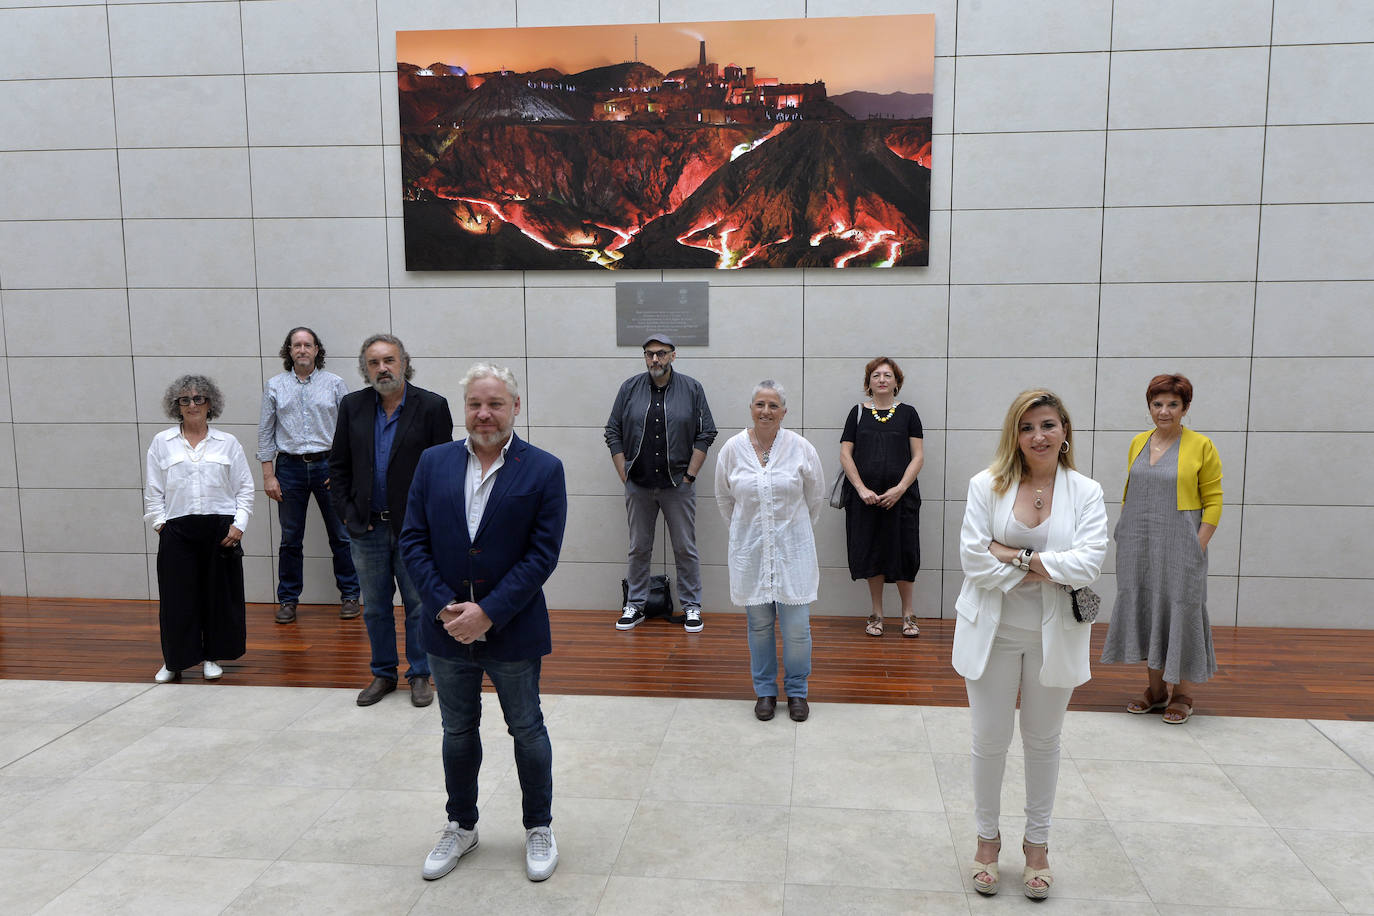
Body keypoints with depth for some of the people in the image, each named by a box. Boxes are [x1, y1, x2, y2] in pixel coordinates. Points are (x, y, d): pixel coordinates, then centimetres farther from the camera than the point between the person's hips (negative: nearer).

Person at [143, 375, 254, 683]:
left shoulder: (227, 443, 7)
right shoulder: (161, 443, 9)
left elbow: (245, 488, 6)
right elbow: (154, 490, 9)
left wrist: (239, 524, -4)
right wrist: (159, 521, -1)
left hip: (220, 528, 0)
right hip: (177, 529, 0)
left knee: (218, 594, 5)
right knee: (177, 596, 1)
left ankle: (212, 657, 21)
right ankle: (174, 661, 17)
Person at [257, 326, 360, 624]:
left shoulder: (334, 384, 3)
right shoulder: (275, 386, 6)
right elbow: (265, 432, 6)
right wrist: (268, 475, 0)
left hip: (327, 465, -1)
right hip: (290, 468, 1)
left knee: (341, 535, 3)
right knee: (290, 539, 7)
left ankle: (349, 595, 15)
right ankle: (288, 599, 19)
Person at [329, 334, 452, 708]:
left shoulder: (432, 406, -6)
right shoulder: (352, 406, 5)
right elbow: (338, 466, 9)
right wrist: (347, 513, 0)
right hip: (367, 528, 3)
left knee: (418, 605, 7)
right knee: (375, 608, 14)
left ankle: (420, 675, 23)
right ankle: (383, 674, 29)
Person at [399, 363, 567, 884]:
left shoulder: (543, 470, -9)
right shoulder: (434, 463, 1)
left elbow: (543, 552, -13)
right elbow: (413, 541, -1)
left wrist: (488, 612, -18)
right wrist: (444, 607, -12)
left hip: (513, 631, -3)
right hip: (448, 627, 3)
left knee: (528, 732, 13)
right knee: (458, 733, 18)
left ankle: (539, 829, 32)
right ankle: (461, 827, 38)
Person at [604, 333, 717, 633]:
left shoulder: (692, 389, 1)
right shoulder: (630, 388, 4)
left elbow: (706, 434, 2)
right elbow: (613, 433, 7)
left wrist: (689, 475, -4)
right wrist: (624, 474, 0)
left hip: (678, 485, -1)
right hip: (638, 485, 2)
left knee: (685, 549, 4)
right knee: (638, 549, 10)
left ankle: (692, 607, 16)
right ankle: (635, 606, 22)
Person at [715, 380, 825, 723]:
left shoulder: (801, 448, -5)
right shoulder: (733, 448, -3)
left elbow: (815, 498, 9)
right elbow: (724, 498, 13)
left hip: (793, 549, -1)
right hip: (750, 550, 1)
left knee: (796, 627, 0)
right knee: (759, 625, 10)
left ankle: (796, 690, 21)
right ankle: (765, 691, 27)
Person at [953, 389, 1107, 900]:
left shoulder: (1086, 492, -4)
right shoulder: (987, 485, -6)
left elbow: (1087, 564, -17)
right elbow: (973, 558, -15)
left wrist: (1017, 556, -19)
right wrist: (1046, 568, -15)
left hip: (1053, 636, 1)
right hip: (993, 631, -1)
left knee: (1043, 742, 17)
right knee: (990, 741, 9)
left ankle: (1037, 844, 35)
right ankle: (987, 839, 30)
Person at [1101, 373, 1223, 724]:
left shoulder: (1201, 446, -5)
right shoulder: (1138, 443, 9)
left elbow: (1213, 502, -5)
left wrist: (1199, 547, -12)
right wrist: (1125, 537, 9)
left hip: (1178, 545, -5)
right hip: (1138, 547, 5)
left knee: (1180, 611, 1)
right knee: (1146, 611, 10)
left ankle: (1183, 695, 15)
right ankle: (1156, 688, 23)